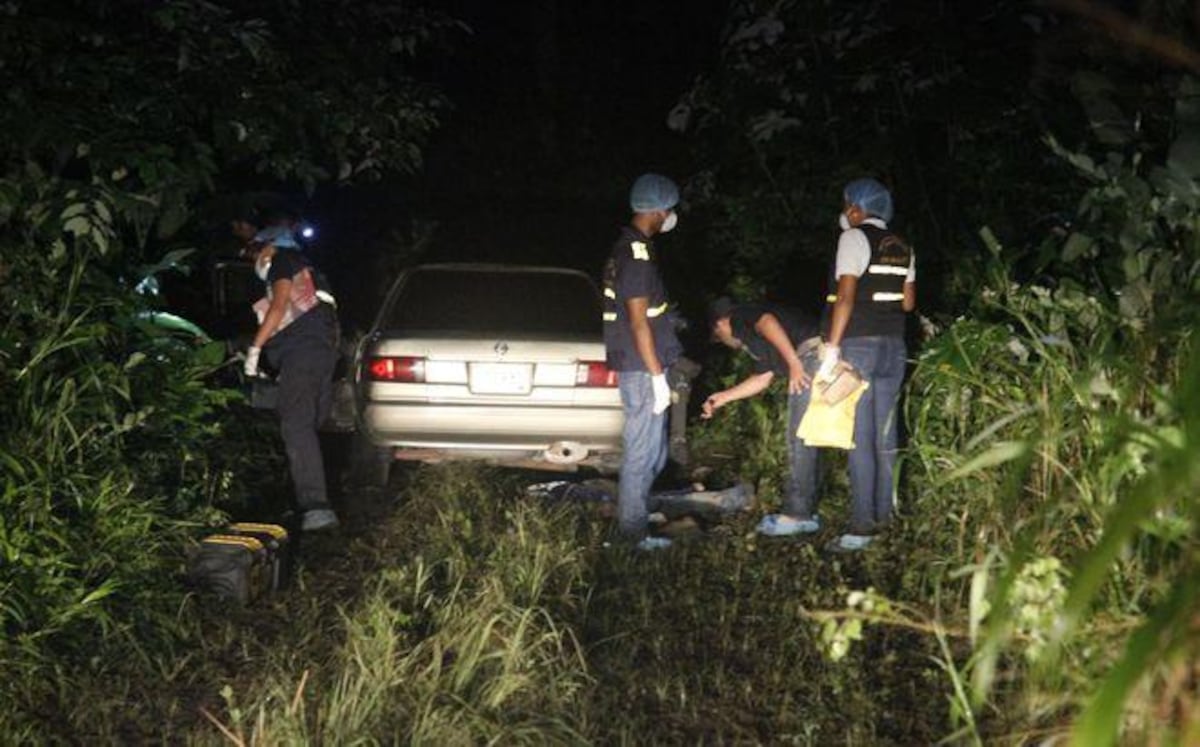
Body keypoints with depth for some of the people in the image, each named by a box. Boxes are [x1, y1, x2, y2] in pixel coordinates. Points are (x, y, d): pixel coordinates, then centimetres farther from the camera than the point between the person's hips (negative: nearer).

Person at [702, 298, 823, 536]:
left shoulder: (741, 316, 7)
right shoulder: (756, 342, 32)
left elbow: (768, 322, -14)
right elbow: (762, 379, 38)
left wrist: (794, 362, -22)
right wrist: (723, 397, 44)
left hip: (811, 355, -9)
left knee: (800, 439, -5)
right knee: (804, 440, 14)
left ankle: (798, 514, -3)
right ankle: (806, 512, 17)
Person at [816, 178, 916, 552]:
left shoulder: (854, 238, -8)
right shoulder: (903, 248, 12)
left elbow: (846, 296, -16)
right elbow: (909, 302, 14)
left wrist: (832, 347, -17)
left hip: (859, 345, -7)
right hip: (893, 345, 7)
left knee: (860, 437, -7)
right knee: (884, 433, 12)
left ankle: (862, 525, -8)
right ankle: (883, 513, 18)